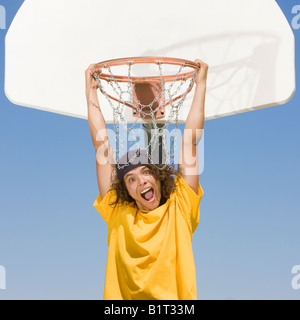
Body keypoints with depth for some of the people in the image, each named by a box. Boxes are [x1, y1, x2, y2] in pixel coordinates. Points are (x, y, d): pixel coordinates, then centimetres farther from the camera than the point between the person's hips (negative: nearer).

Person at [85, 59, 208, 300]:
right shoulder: (118, 214, 12)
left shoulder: (179, 209, 10)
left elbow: (190, 141, 14)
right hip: (122, 295, 2)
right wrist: (91, 92, 21)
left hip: (176, 296, -2)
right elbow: (102, 145, 16)